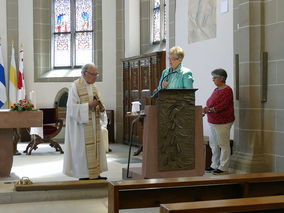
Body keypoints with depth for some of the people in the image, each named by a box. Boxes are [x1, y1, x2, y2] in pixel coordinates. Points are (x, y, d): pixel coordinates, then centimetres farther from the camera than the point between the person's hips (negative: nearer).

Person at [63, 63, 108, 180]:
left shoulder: (92, 86, 13)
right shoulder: (75, 86, -11)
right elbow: (72, 107, -17)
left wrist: (101, 109, -3)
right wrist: (88, 105, -23)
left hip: (93, 125, 8)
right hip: (81, 125, -8)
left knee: (95, 148, 8)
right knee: (83, 150, -5)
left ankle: (95, 174, 14)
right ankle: (84, 176, 2)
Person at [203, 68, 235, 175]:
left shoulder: (227, 90, -11)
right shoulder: (216, 90, 16)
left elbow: (222, 106, -19)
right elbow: (211, 103, 19)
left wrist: (210, 110, -18)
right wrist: (207, 108, -2)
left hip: (222, 123, -9)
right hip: (212, 122, 9)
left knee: (223, 145, -2)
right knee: (213, 144, 13)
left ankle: (223, 167, 3)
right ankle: (214, 165, 23)